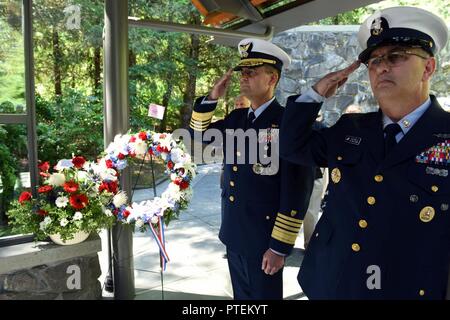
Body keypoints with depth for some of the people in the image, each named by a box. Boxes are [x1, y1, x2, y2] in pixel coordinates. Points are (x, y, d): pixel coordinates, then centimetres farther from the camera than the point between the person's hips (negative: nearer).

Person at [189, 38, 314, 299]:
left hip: (265, 241, -6)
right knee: (242, 296, 22)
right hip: (234, 236, 7)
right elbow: (199, 136, 15)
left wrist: (280, 247, -17)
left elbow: (296, 189, -18)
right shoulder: (235, 118, 7)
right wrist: (211, 98, 0)